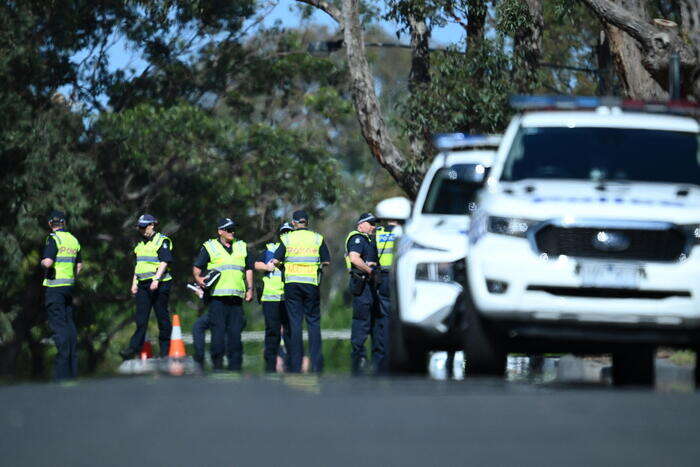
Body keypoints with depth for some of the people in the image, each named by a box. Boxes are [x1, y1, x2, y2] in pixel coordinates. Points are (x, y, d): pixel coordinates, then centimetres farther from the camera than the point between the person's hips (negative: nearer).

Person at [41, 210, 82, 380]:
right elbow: (79, 265, 19)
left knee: (58, 324, -9)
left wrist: (42, 262, -2)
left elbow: (48, 262, -23)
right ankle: (73, 368, 11)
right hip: (69, 286, 7)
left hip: (54, 287, -7)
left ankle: (62, 372, -14)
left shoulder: (53, 239, -12)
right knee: (69, 323, 11)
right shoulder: (73, 240, 12)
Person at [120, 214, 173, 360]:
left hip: (159, 285, -7)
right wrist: (134, 283, 16)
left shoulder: (162, 241, -5)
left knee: (162, 318, -1)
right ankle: (134, 349, -7)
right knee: (141, 319, -1)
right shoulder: (141, 244, 19)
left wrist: (156, 279, -23)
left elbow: (164, 262, -15)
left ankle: (164, 351, 5)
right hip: (142, 285, 7)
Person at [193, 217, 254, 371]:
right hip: (217, 296, -3)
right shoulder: (209, 247, 7)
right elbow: (197, 267, 5)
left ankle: (235, 366, 5)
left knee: (235, 332, 2)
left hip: (237, 297, 3)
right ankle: (217, 363, -1)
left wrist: (250, 289, 15)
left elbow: (249, 270, 24)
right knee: (218, 330, -6)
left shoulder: (242, 247, 19)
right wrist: (199, 279, -14)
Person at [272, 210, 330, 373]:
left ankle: (295, 366, -1)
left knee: (295, 323, 2)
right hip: (312, 284, 0)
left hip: (292, 283, 0)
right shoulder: (318, 238, 4)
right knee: (314, 323, 6)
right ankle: (317, 364, -1)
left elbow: (275, 261, -2)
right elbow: (326, 262, 4)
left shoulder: (287, 239, 2)